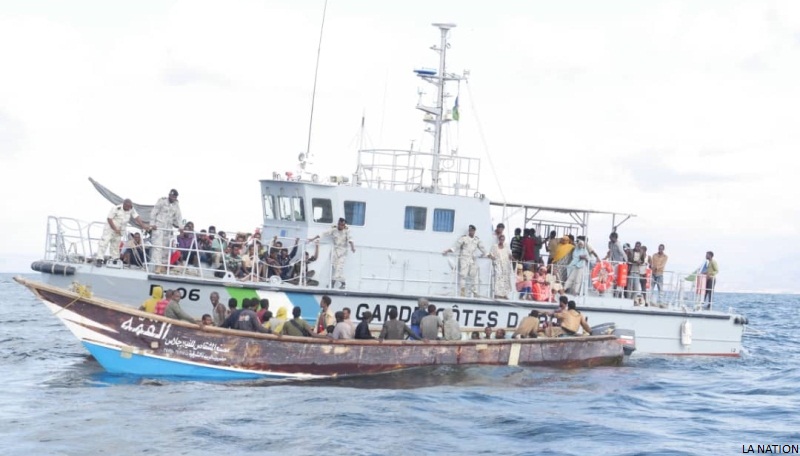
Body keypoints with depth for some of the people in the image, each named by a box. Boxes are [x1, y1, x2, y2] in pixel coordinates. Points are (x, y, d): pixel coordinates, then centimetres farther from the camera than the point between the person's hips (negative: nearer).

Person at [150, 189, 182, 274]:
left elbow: (178, 216, 8)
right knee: (158, 246, -15)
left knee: (166, 247, 6)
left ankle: (163, 265, 14)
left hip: (168, 228, 5)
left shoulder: (176, 205, 9)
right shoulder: (161, 201, -4)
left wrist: (180, 227, -6)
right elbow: (153, 213, -5)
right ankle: (158, 266, -23)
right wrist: (152, 224, -15)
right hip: (158, 227, -5)